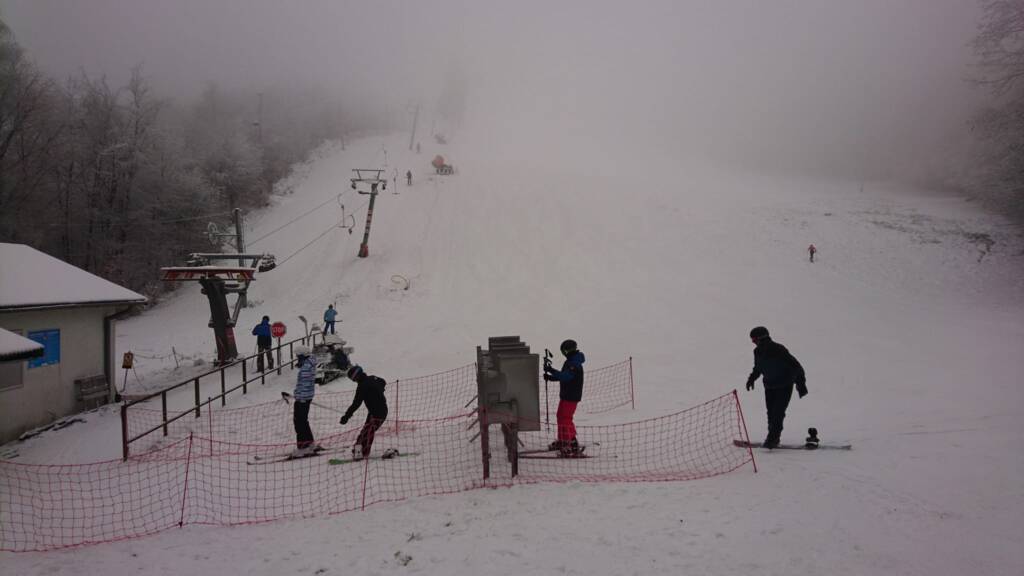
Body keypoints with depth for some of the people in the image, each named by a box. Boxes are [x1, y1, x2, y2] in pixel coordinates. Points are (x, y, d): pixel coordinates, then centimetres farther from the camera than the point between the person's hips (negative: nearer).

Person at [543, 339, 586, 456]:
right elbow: (563, 376, 18)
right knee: (560, 416, 19)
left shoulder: (575, 364, -20)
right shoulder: (570, 362, 13)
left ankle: (572, 446, -7)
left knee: (566, 419, -10)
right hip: (566, 394, 10)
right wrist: (550, 377, 5)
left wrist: (551, 370, -31)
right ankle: (562, 441, 33)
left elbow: (565, 376, -31)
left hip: (572, 396, -10)